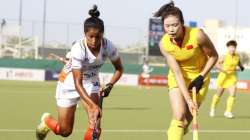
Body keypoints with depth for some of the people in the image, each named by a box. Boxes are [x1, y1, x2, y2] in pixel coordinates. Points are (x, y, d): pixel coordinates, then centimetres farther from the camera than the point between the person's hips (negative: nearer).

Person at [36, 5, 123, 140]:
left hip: (91, 83, 3)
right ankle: (47, 119, 42)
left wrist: (109, 85, -21)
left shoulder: (108, 46, -21)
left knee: (95, 126, -19)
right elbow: (77, 83, -35)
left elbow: (119, 69, -2)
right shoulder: (78, 49, -33)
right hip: (70, 84, -3)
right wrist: (93, 105, -45)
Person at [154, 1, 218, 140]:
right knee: (179, 116, -17)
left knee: (187, 119, 0)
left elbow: (213, 56, -9)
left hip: (199, 77, 0)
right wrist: (188, 100, -28)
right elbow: (177, 73, -22)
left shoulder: (197, 35, -27)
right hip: (177, 79, 0)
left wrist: (201, 77, -15)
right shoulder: (164, 44, -21)